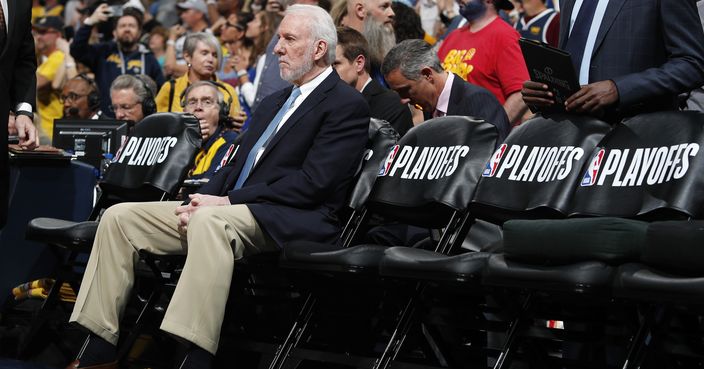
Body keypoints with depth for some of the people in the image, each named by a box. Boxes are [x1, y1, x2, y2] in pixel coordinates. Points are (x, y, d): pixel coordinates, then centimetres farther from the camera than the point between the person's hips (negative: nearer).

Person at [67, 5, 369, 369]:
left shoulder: (348, 105, -3)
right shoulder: (273, 103, 25)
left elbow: (312, 183, -14)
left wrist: (227, 202, -15)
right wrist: (203, 200, 1)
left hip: (288, 222, -9)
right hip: (236, 210, 9)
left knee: (209, 222, -40)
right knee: (119, 217, -3)